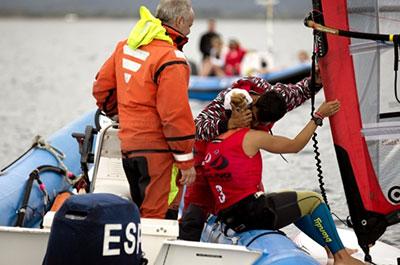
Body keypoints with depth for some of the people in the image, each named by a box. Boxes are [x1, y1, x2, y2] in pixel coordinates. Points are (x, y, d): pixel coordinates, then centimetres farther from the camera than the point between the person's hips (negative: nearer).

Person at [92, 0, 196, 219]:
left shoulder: (125, 46, 9)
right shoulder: (171, 59, -17)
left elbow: (102, 87, 19)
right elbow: (175, 116, -18)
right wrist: (186, 161, -12)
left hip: (127, 146, 8)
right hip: (157, 149, -8)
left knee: (141, 214, 18)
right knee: (159, 218, -6)